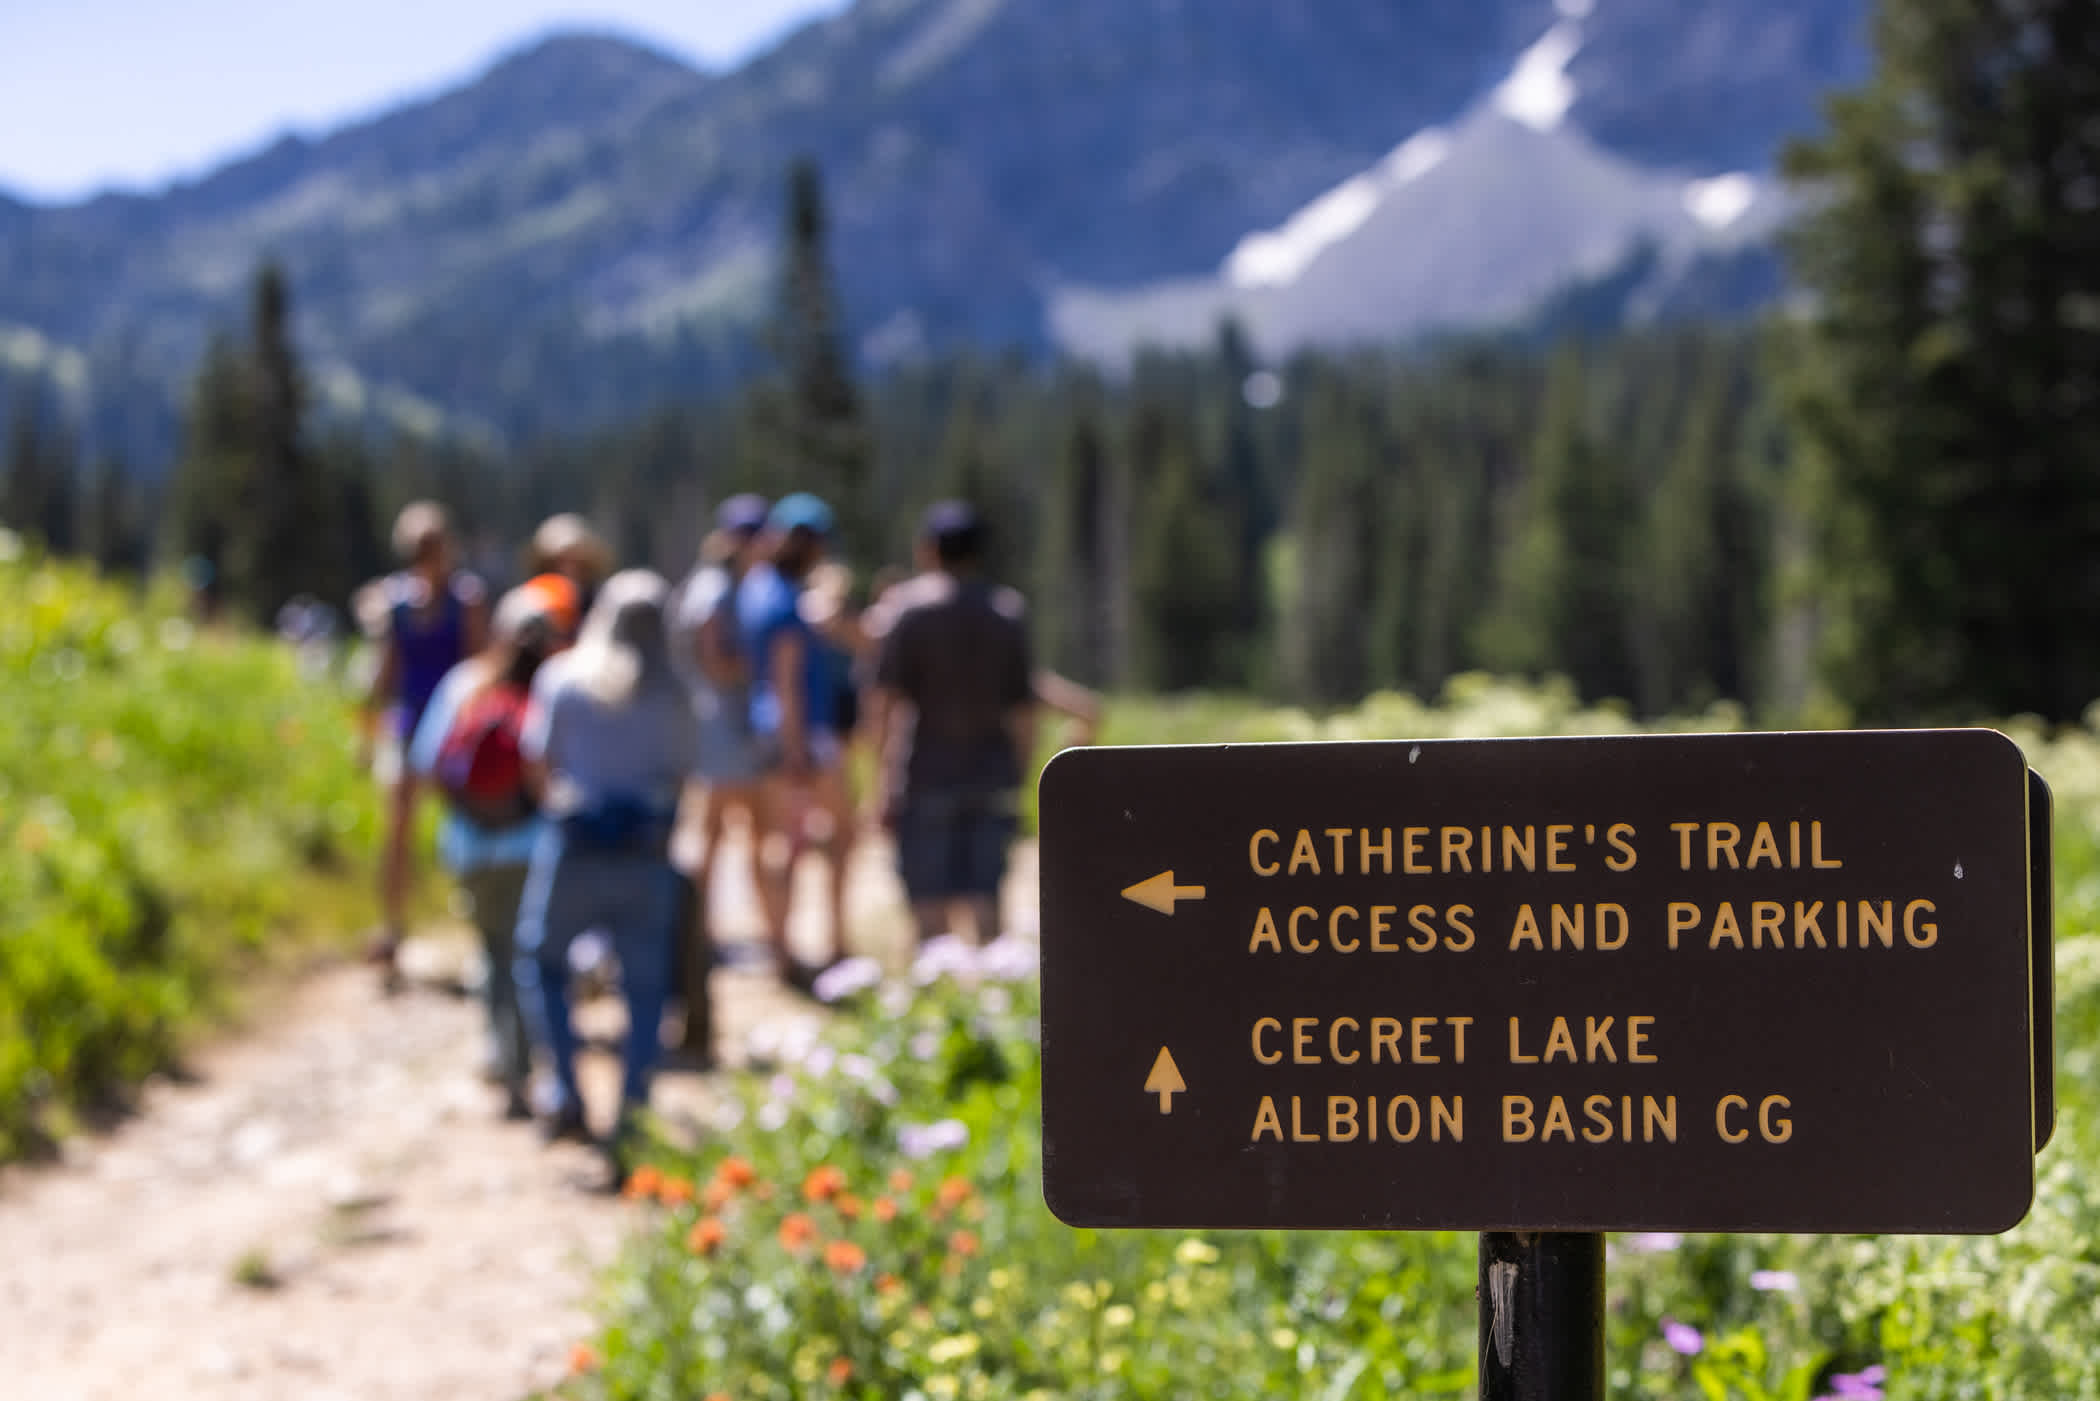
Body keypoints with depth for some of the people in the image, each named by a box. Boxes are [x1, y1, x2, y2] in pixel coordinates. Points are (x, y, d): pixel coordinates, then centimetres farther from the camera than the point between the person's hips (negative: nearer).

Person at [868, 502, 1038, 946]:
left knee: (929, 897, 0)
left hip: (926, 775, -3)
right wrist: (1019, 771, 16)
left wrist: (883, 779, -9)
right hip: (992, 772, 3)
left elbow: (888, 700, -10)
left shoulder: (908, 605, -4)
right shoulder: (1009, 610, 8)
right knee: (985, 898, 5)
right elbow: (1024, 706, 8)